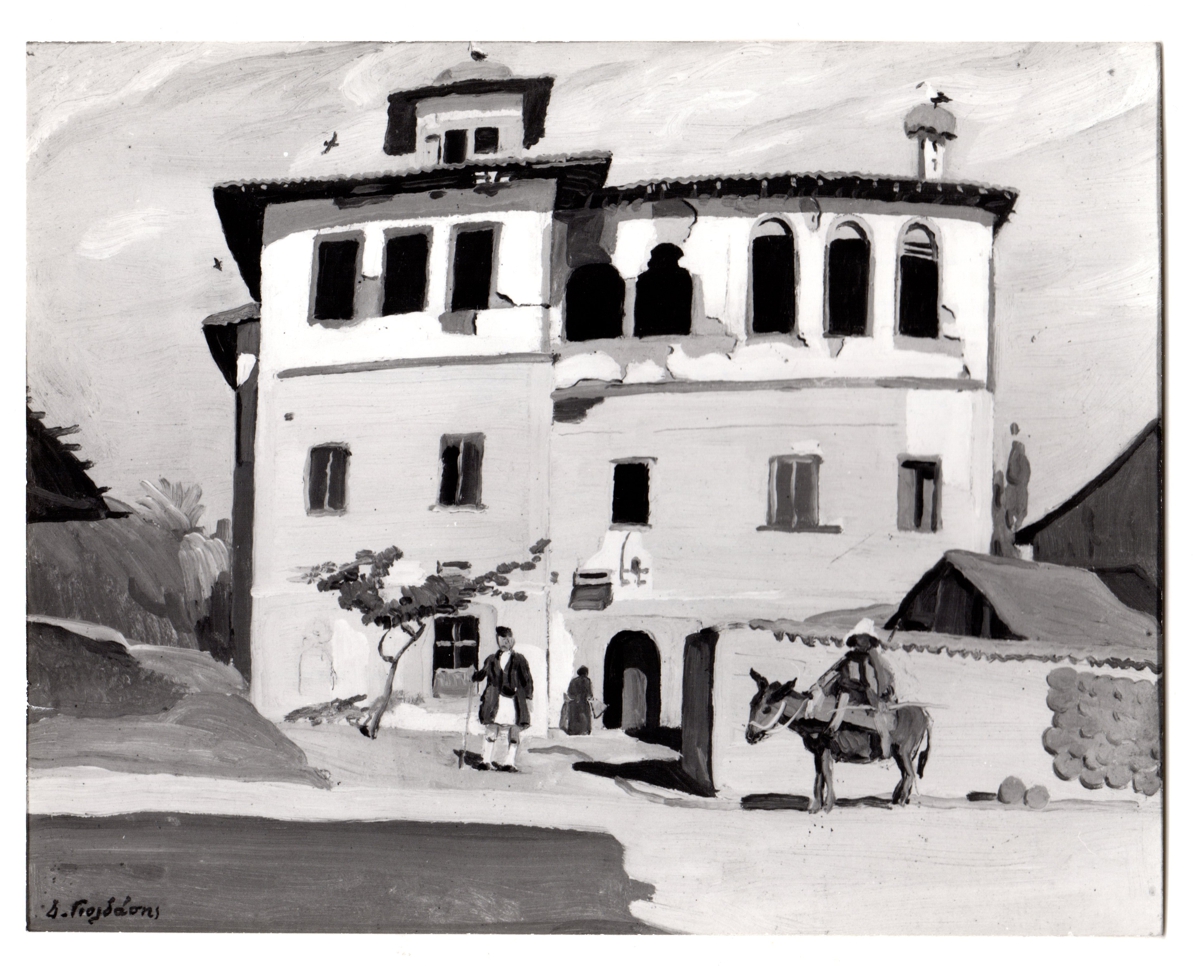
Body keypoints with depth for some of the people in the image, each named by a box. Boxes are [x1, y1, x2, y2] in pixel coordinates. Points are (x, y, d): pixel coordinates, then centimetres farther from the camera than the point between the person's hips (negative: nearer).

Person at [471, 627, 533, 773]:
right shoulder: (492, 659, 12)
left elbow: (527, 680, 3)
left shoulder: (519, 660, 4)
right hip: (495, 700, 2)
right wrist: (474, 676, 4)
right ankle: (487, 760, 9)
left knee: (514, 732, 0)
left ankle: (510, 762, 7)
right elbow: (482, 674, 23)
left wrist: (528, 697, -3)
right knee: (492, 730, 2)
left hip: (513, 700, -2)